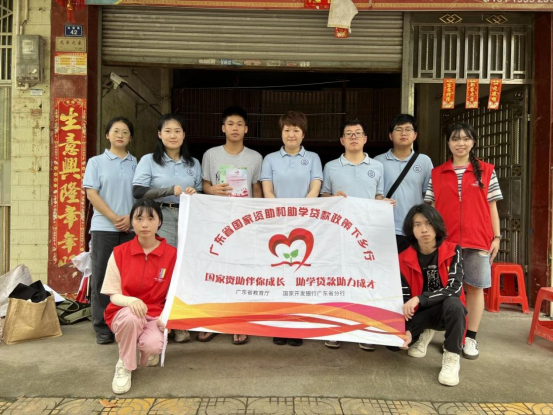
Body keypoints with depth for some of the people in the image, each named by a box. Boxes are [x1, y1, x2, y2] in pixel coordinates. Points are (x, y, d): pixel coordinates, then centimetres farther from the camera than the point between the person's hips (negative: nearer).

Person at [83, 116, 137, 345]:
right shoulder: (96, 162, 7)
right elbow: (91, 194, -2)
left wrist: (131, 218, -10)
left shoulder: (137, 163, 11)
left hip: (132, 228, 1)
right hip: (103, 228, -1)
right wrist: (114, 218, -11)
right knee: (102, 278, 2)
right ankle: (102, 328, 11)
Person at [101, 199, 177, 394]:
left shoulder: (171, 254, -7)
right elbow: (114, 295, -3)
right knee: (131, 316, -36)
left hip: (155, 315, 0)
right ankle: (124, 366, -7)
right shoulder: (119, 252, -5)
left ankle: (149, 351, 12)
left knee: (153, 346, -31)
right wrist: (131, 301, -26)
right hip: (125, 313, 0)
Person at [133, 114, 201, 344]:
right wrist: (170, 190, -18)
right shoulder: (149, 160, 5)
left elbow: (201, 193, 18)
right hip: (160, 219, -2)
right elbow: (138, 192, -8)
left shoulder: (194, 163, 15)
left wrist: (195, 193, -6)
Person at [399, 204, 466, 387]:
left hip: (448, 309, -2)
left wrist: (418, 299, -32)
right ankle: (423, 334, 15)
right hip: (420, 314, 2)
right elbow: (404, 299, -10)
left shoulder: (452, 251, -12)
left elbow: (455, 289, -23)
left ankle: (452, 358, -15)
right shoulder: (404, 259, -10)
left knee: (453, 303, -37)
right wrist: (406, 330, -23)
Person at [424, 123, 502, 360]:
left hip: (478, 240, 0)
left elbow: (491, 206, 6)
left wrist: (496, 236, 2)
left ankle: (471, 338, 15)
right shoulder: (436, 174, 7)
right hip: (446, 240, 1)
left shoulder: (486, 171, 6)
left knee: (475, 287, 5)